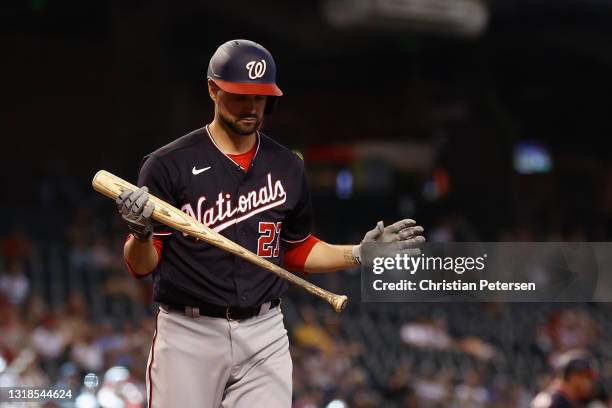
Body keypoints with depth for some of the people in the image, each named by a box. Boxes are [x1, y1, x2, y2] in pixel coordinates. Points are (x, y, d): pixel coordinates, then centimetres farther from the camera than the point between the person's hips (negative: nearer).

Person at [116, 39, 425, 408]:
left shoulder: (287, 167, 9)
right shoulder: (168, 165, -5)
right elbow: (141, 266, -4)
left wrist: (360, 253, 7)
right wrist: (141, 234, -25)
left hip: (265, 335, 3)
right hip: (188, 335, -3)